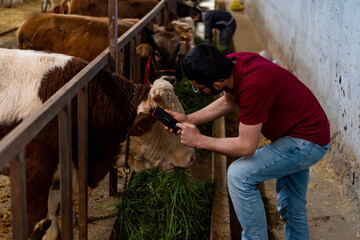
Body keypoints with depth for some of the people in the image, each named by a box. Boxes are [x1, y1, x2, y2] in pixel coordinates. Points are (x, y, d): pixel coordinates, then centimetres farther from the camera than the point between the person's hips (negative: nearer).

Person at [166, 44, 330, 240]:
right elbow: (227, 102, 12)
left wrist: (199, 140, -18)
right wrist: (188, 119, 4)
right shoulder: (231, 63, -10)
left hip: (308, 142, -9)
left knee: (239, 175, -20)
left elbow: (246, 147, -28)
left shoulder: (253, 86, -36)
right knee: (292, 211, 22)